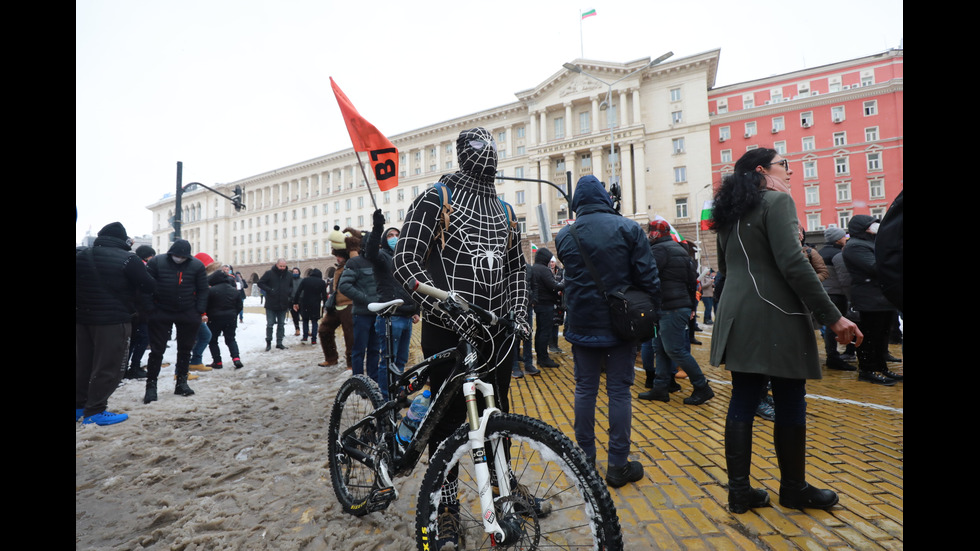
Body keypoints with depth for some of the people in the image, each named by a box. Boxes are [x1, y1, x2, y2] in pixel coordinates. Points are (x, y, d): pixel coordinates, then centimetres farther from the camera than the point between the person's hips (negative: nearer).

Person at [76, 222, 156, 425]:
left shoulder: (81, 256, 6)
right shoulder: (128, 259, -14)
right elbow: (149, 287, -11)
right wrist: (143, 271, 5)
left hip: (83, 318, 7)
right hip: (114, 321, -7)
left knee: (83, 364, 19)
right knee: (108, 367, 1)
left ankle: (79, 406, 27)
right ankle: (94, 412, 6)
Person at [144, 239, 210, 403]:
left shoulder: (196, 265, -4)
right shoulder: (157, 262, -6)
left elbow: (203, 290, 0)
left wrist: (200, 312, -6)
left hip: (188, 315, 1)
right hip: (161, 314, -1)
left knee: (185, 349, 10)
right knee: (157, 350, 3)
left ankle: (181, 383, 24)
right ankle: (151, 385, 15)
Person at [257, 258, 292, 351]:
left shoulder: (289, 274, 5)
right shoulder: (269, 273, -6)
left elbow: (292, 286, 19)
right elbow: (260, 283, -3)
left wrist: (289, 292, -1)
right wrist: (269, 290, -15)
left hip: (283, 305, 3)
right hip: (271, 305, -3)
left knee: (281, 324, 10)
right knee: (270, 324, 3)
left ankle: (279, 342, 19)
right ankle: (268, 343, 16)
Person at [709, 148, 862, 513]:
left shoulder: (729, 214, 16)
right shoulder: (777, 202, -7)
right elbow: (792, 264, -17)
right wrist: (833, 316, -14)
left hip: (739, 319, 7)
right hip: (775, 319, -7)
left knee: (742, 403, 10)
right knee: (790, 407, 8)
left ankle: (739, 491, 17)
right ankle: (794, 489, 26)